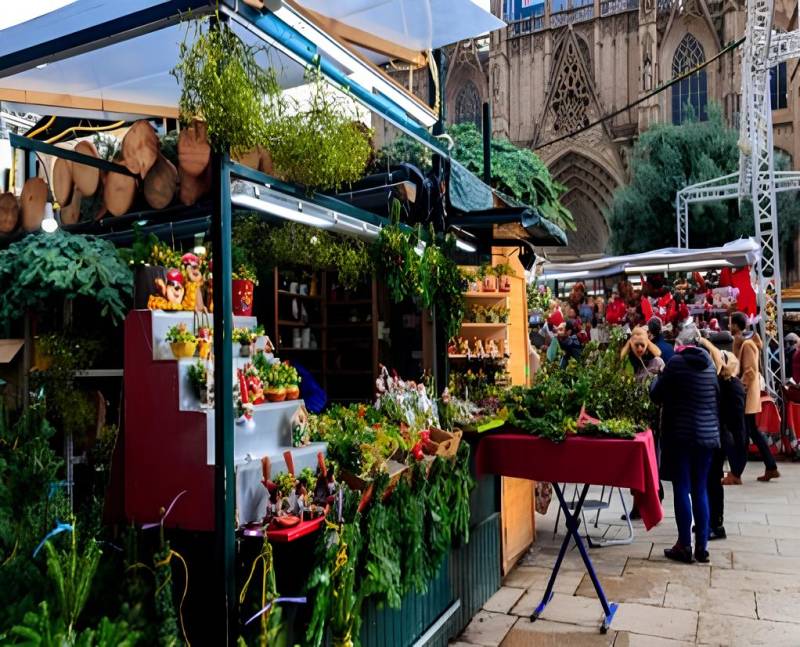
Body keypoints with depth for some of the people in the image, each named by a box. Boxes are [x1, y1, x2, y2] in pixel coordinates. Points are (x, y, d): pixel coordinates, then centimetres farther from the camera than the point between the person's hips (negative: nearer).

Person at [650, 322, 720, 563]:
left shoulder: (676, 362, -10)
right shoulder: (709, 363, 6)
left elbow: (656, 396, -3)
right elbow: (717, 398, 16)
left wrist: (657, 378, 15)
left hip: (680, 434, -5)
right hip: (707, 434, 5)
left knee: (682, 489, 2)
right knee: (701, 490, 10)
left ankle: (684, 546, 6)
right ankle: (702, 546, 15)